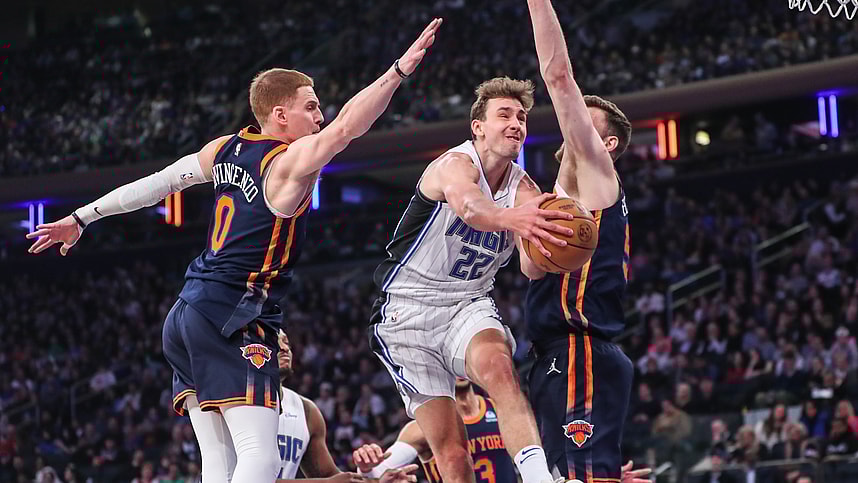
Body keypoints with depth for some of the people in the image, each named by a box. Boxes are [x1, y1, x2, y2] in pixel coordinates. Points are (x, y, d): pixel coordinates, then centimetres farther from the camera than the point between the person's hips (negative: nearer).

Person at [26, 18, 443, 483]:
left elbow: (156, 183, 18)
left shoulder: (227, 148, 14)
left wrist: (82, 218, 26)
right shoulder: (292, 160, -8)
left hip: (186, 318, 9)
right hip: (233, 321, -9)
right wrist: (401, 68, -25)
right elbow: (346, 126, -24)